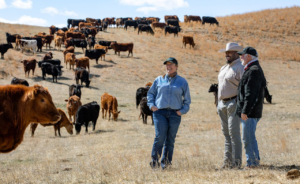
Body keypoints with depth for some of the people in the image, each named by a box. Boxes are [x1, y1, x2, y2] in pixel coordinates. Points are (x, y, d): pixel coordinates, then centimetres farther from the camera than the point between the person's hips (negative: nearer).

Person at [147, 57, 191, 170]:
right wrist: (151, 105, 4)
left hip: (175, 114, 1)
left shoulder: (182, 82, 11)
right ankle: (155, 161, -7)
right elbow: (150, 93, 19)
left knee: (170, 139, 1)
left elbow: (187, 100, 15)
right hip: (160, 112, -1)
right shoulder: (159, 80, 12)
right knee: (160, 136, -13)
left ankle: (166, 162, 8)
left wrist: (183, 111, 1)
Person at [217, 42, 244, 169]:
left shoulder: (240, 68, -9)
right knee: (226, 133, 10)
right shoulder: (223, 68, 19)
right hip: (222, 104, 9)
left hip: (233, 103, -9)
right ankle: (227, 161, 13)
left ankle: (237, 162, -7)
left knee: (234, 132, -10)